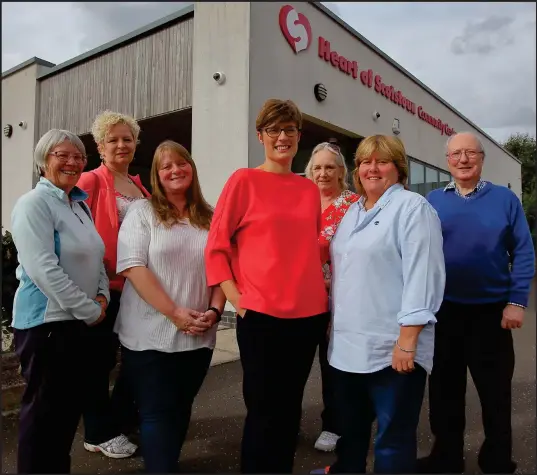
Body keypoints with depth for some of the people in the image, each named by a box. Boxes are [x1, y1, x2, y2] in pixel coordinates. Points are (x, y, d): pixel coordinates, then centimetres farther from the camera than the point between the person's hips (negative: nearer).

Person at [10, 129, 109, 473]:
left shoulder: (80, 204, 12)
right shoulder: (34, 204, -13)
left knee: (72, 404, 18)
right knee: (45, 409, 5)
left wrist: (102, 295, -1)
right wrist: (90, 310, -18)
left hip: (79, 321, 8)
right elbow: (44, 269, -22)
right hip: (47, 322, -8)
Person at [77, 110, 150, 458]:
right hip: (103, 288, -6)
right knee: (100, 359, 7)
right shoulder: (91, 182, -7)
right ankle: (100, 433, 26)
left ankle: (120, 420, 36)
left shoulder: (140, 187, 13)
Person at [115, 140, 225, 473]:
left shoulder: (210, 218, 10)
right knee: (157, 412, 3)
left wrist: (214, 311, -7)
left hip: (198, 338, 4)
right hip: (151, 336, -4)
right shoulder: (143, 211, -1)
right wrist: (174, 312, -18)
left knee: (181, 409, 17)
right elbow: (132, 267, -12)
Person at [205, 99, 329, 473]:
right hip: (262, 314, -4)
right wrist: (235, 297, -12)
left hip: (310, 313, 5)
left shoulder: (310, 188, 10)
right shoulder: (244, 180, -4)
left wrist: (323, 290, 10)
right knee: (263, 410, 8)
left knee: (290, 406, 18)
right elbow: (216, 246, -4)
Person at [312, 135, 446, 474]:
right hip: (348, 343, 8)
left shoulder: (412, 207, -8)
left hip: (392, 346, -7)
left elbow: (422, 275, -17)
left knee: (393, 437, 7)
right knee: (349, 427, 23)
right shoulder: (353, 211, 16)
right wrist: (332, 319, 20)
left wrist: (407, 339, -21)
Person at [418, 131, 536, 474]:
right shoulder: (432, 201, 1)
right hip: (443, 310, 1)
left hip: (491, 310, -1)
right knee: (444, 389, 14)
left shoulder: (505, 199, -1)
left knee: (495, 391, 12)